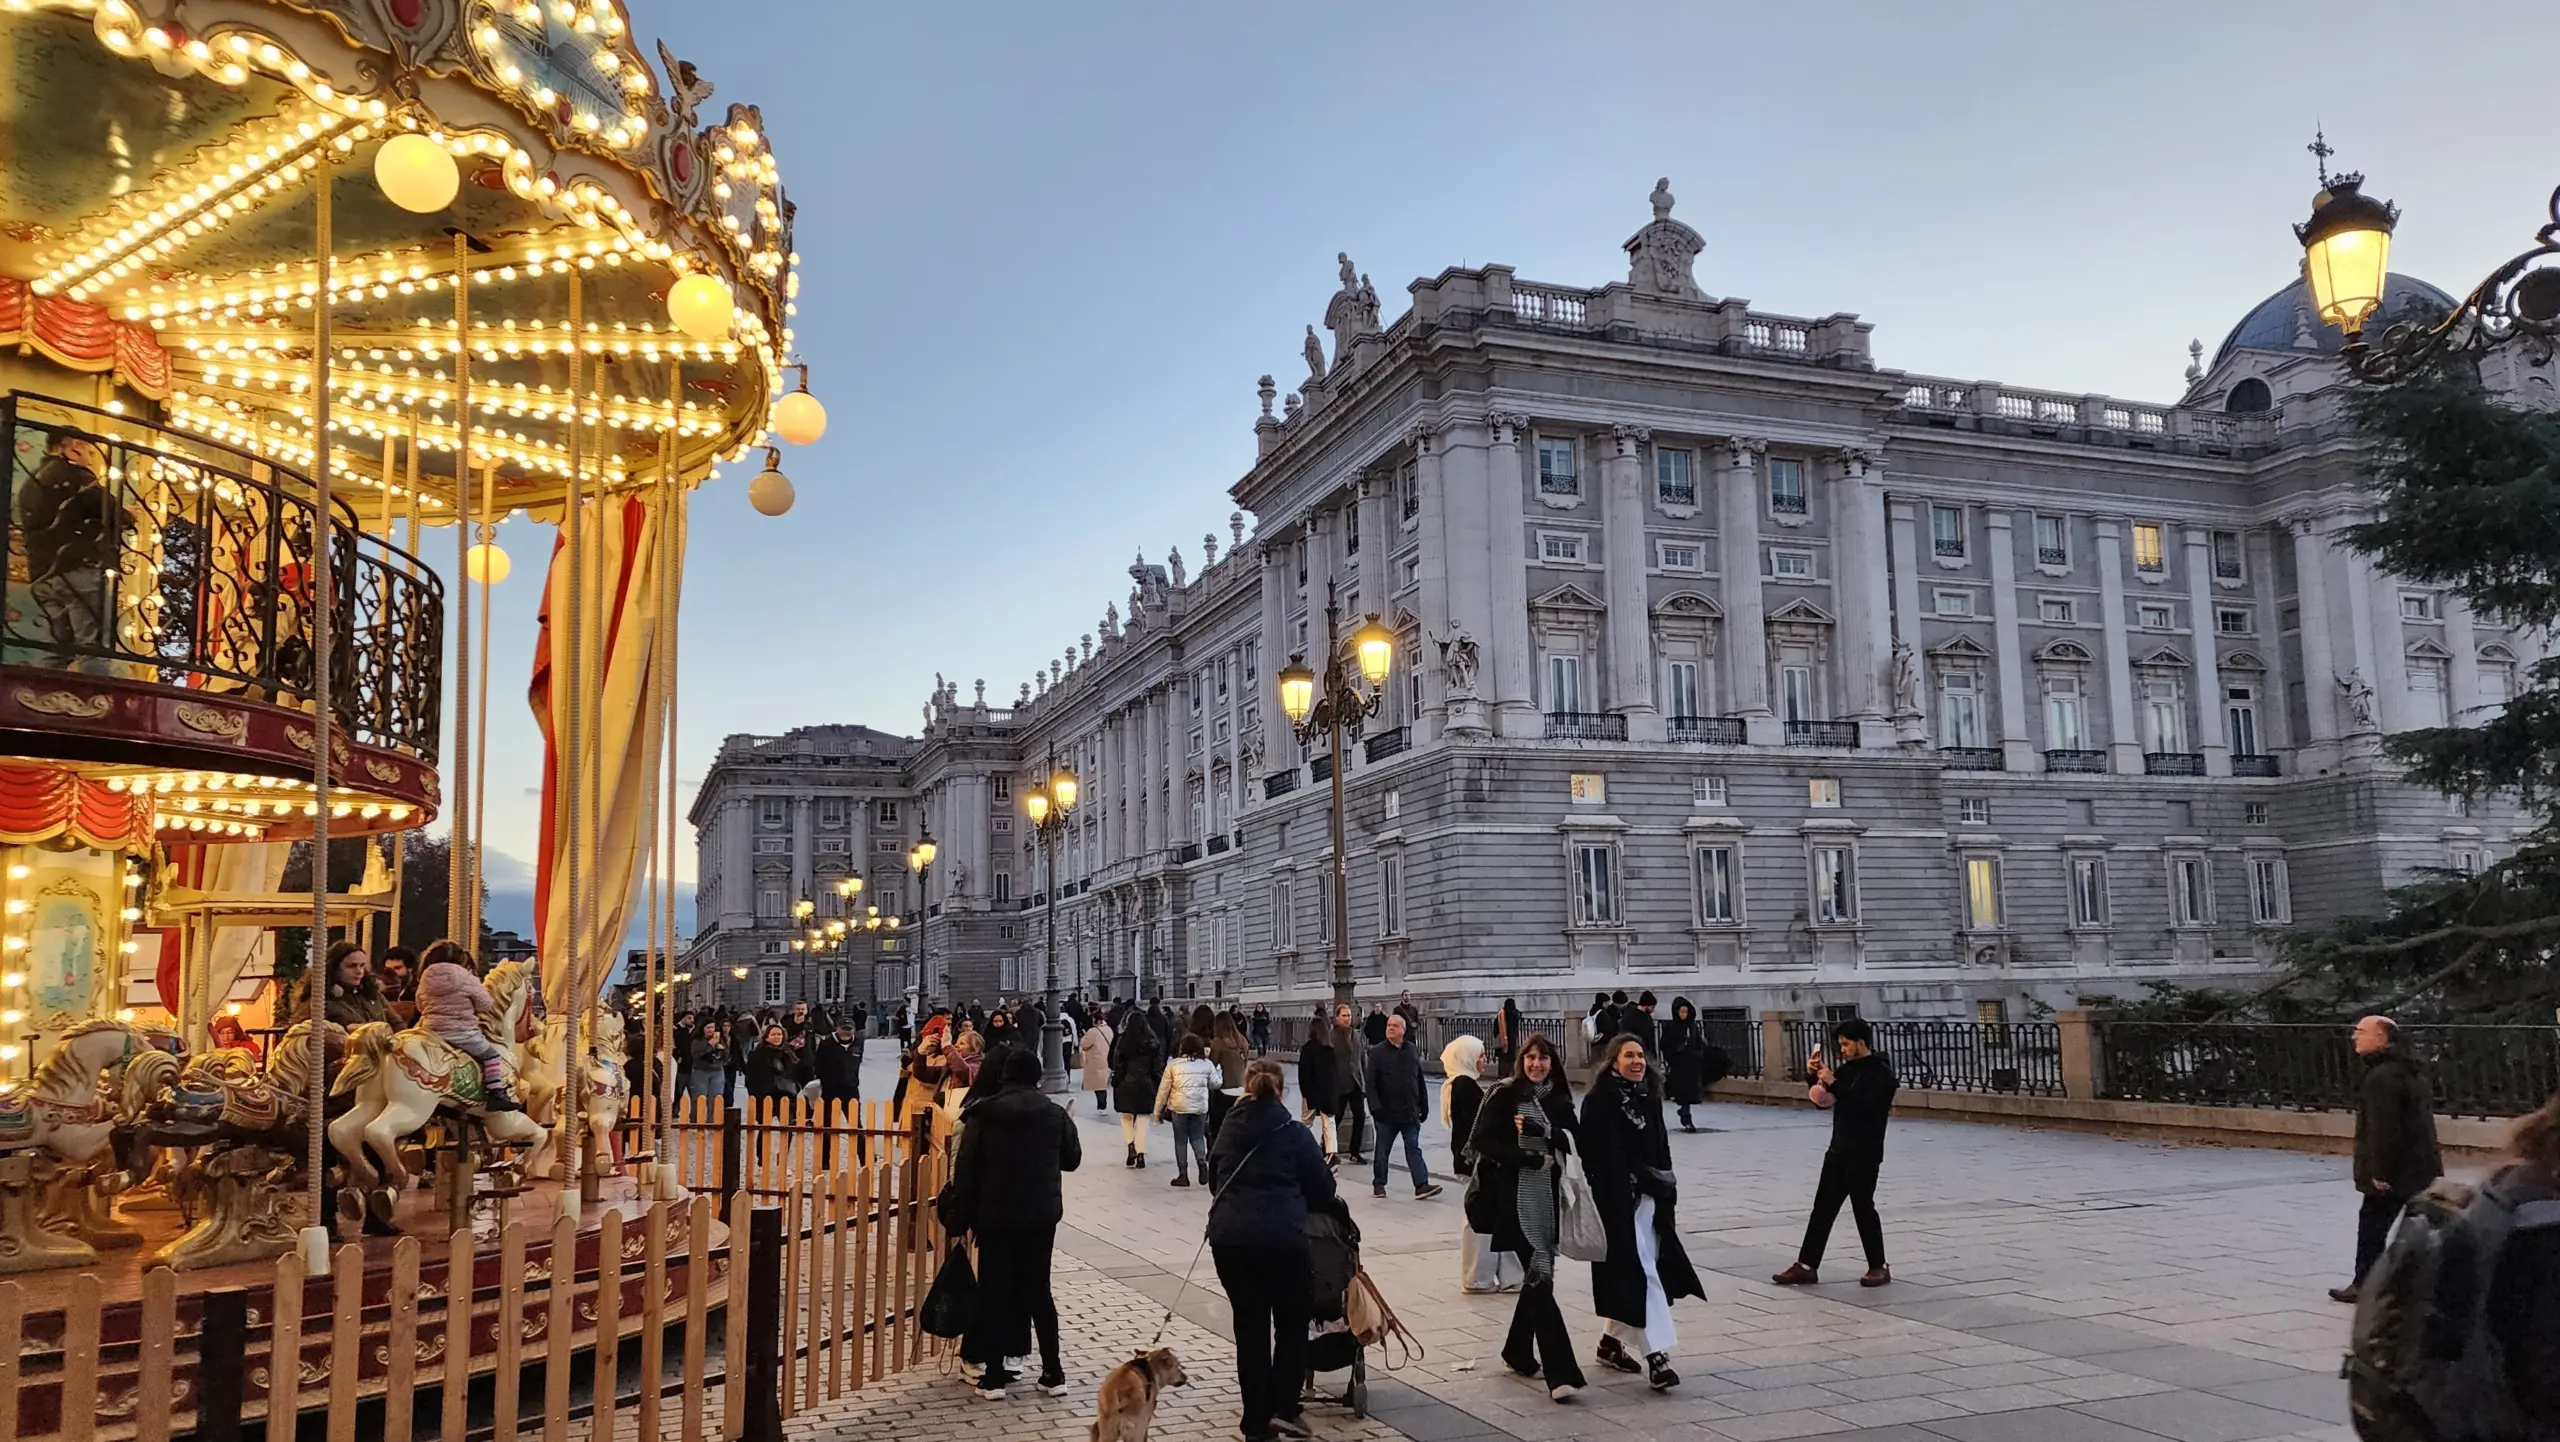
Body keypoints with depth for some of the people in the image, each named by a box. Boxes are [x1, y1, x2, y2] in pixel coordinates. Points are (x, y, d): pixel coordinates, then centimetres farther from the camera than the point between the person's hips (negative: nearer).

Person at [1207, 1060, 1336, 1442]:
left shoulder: (1228, 1132, 10)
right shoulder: (1295, 1134, -2)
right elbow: (1323, 1190, 4)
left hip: (1228, 1238, 3)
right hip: (1282, 1238, -3)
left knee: (1250, 1327, 11)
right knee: (1292, 1324, 13)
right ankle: (1282, 1409, 3)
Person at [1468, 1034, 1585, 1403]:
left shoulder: (1560, 1101, 10)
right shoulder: (1504, 1096, -3)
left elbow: (1575, 1142, 0)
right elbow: (1481, 1141, -10)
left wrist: (1540, 1130, -15)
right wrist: (1530, 1157, -15)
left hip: (1549, 1196, 5)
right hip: (1516, 1198, -5)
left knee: (1539, 1276, 13)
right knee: (1539, 1276, -12)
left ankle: (1519, 1354, 33)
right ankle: (1560, 1373, -15)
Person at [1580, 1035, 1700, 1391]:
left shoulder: (1650, 1098, 10)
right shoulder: (1598, 1100, -11)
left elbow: (1661, 1149, 17)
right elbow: (1592, 1155, -13)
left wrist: (1665, 1191, 14)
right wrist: (1601, 1200, -18)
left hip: (1649, 1197, 7)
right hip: (1616, 1199, -7)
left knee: (1631, 1275, 14)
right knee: (1641, 1272, -11)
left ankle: (1611, 1341, 30)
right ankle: (1656, 1356, -12)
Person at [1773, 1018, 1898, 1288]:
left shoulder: (1882, 1073, -11)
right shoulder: (1847, 1069, 11)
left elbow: (1864, 1106, -24)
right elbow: (1823, 1101, 15)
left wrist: (1834, 1084, -24)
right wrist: (1816, 1076, -2)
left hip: (1864, 1154, -7)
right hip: (1838, 1150, 7)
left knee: (1863, 1207, 0)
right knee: (1823, 1207, 5)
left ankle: (1879, 1267, 16)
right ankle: (1806, 1266, 6)